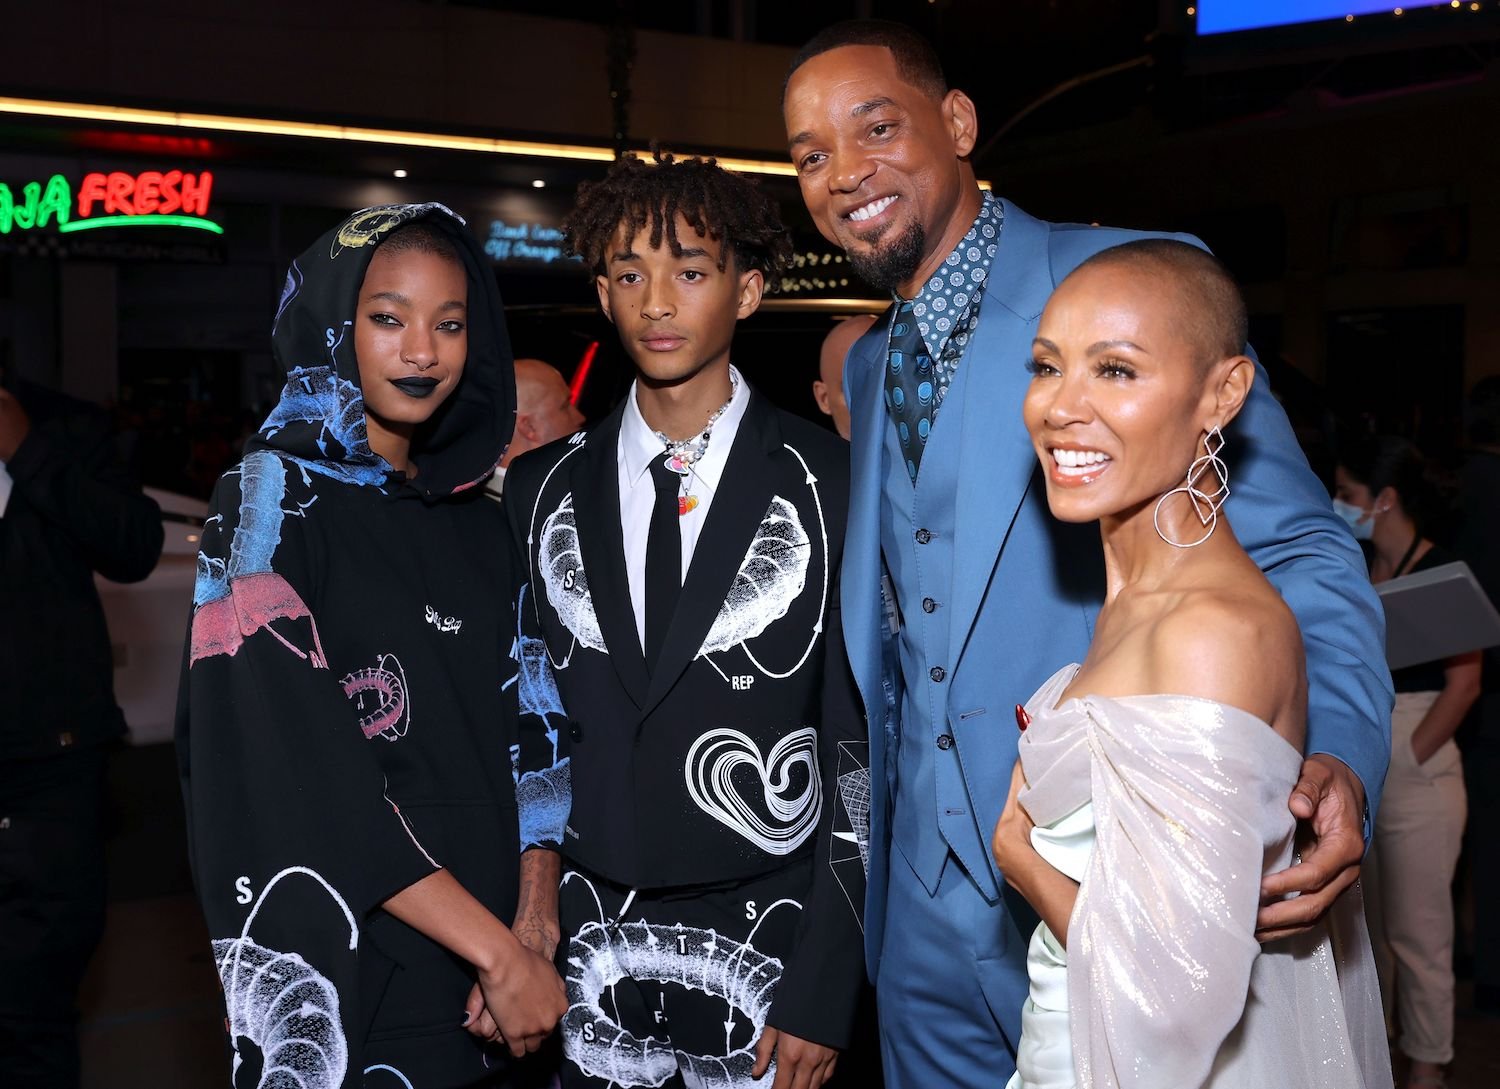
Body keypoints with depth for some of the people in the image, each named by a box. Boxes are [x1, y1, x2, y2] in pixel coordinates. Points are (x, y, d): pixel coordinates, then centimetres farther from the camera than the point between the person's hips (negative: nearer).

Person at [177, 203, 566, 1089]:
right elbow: (304, 774, -19)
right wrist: (501, 950, -19)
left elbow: (507, 749, 6)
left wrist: (523, 945, -9)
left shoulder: (477, 522, 8)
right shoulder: (274, 496, -9)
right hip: (343, 974, -5)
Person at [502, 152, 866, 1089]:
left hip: (768, 946, -2)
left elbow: (861, 740, -7)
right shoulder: (543, 489, 3)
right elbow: (530, 719, 8)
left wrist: (824, 987, -9)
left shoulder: (832, 482, -7)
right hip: (591, 951, 3)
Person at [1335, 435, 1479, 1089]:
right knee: (1361, 926, 14)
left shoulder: (1439, 573, -8)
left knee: (1416, 932, 1)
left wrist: (1409, 761, -15)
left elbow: (1463, 683, -12)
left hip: (1417, 777, -6)